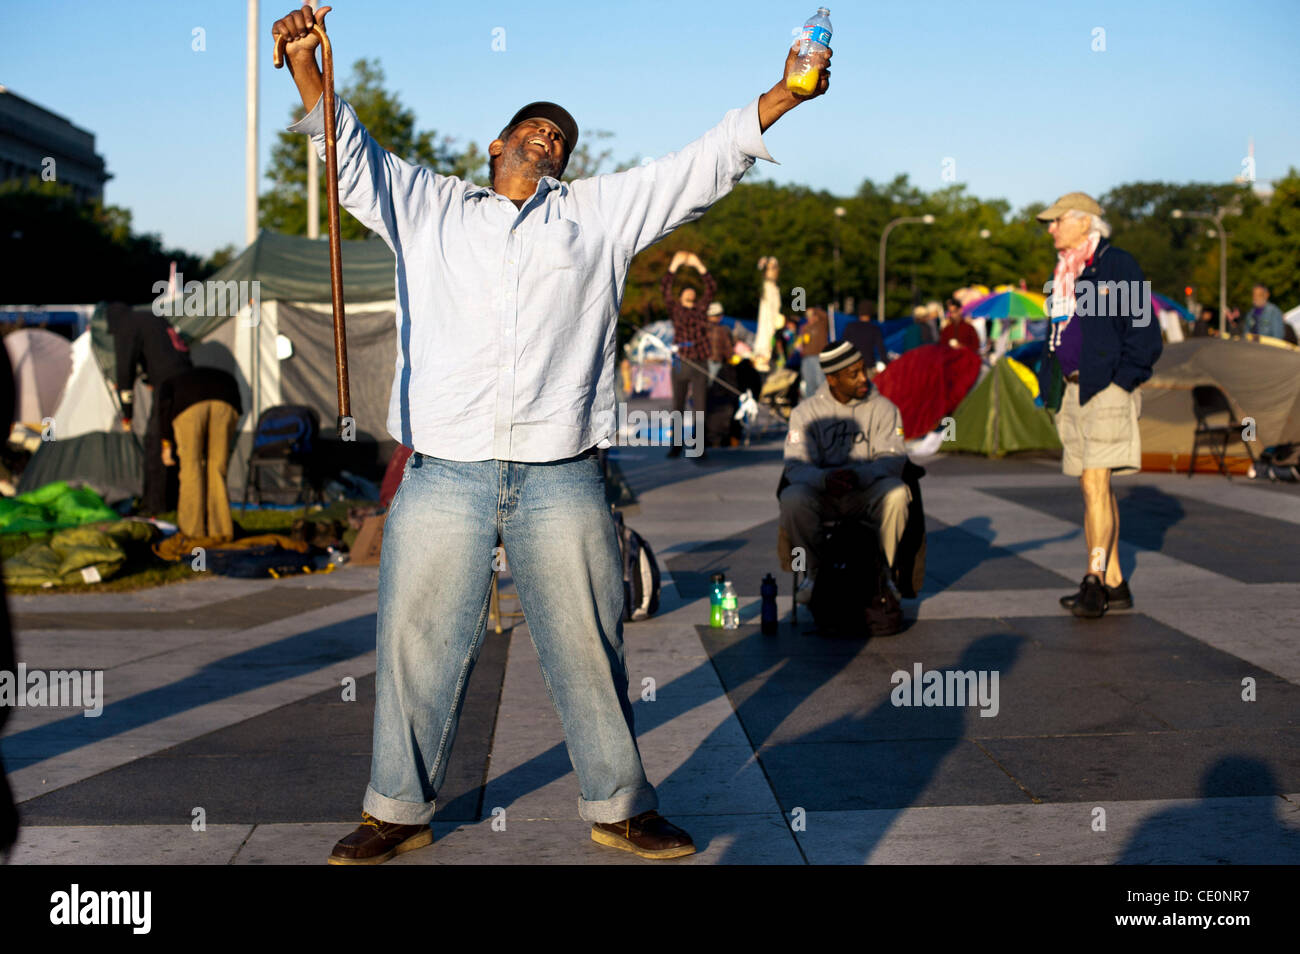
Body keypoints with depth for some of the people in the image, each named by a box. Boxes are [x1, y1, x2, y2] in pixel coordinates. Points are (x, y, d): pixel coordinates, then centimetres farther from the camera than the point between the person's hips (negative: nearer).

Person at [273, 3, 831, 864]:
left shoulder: (599, 213, 16)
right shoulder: (429, 208, 17)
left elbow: (701, 169, 13)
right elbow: (354, 158, 12)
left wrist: (782, 96, 6)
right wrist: (309, 75, -4)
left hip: (561, 479, 0)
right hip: (444, 476, 0)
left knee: (590, 649, 7)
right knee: (418, 646, 4)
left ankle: (620, 808, 22)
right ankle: (400, 810, 20)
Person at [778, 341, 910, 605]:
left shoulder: (883, 407, 2)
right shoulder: (807, 411, 1)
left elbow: (893, 459, -8)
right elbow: (796, 465, -9)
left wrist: (858, 476, -29)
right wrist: (825, 479, -32)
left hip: (867, 494, 0)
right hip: (822, 498, 0)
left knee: (896, 492, -32)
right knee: (793, 498, -32)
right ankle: (814, 572, -10)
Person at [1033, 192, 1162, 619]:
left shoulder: (1117, 265, -6)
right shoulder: (1063, 273, 18)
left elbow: (1144, 328, -8)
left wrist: (1120, 382, -13)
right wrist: (1052, 383, 14)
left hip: (1106, 389, -8)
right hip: (1072, 391, 8)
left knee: (1095, 483, -15)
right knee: (1094, 487, 8)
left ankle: (1094, 580, -16)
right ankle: (1114, 584, 13)